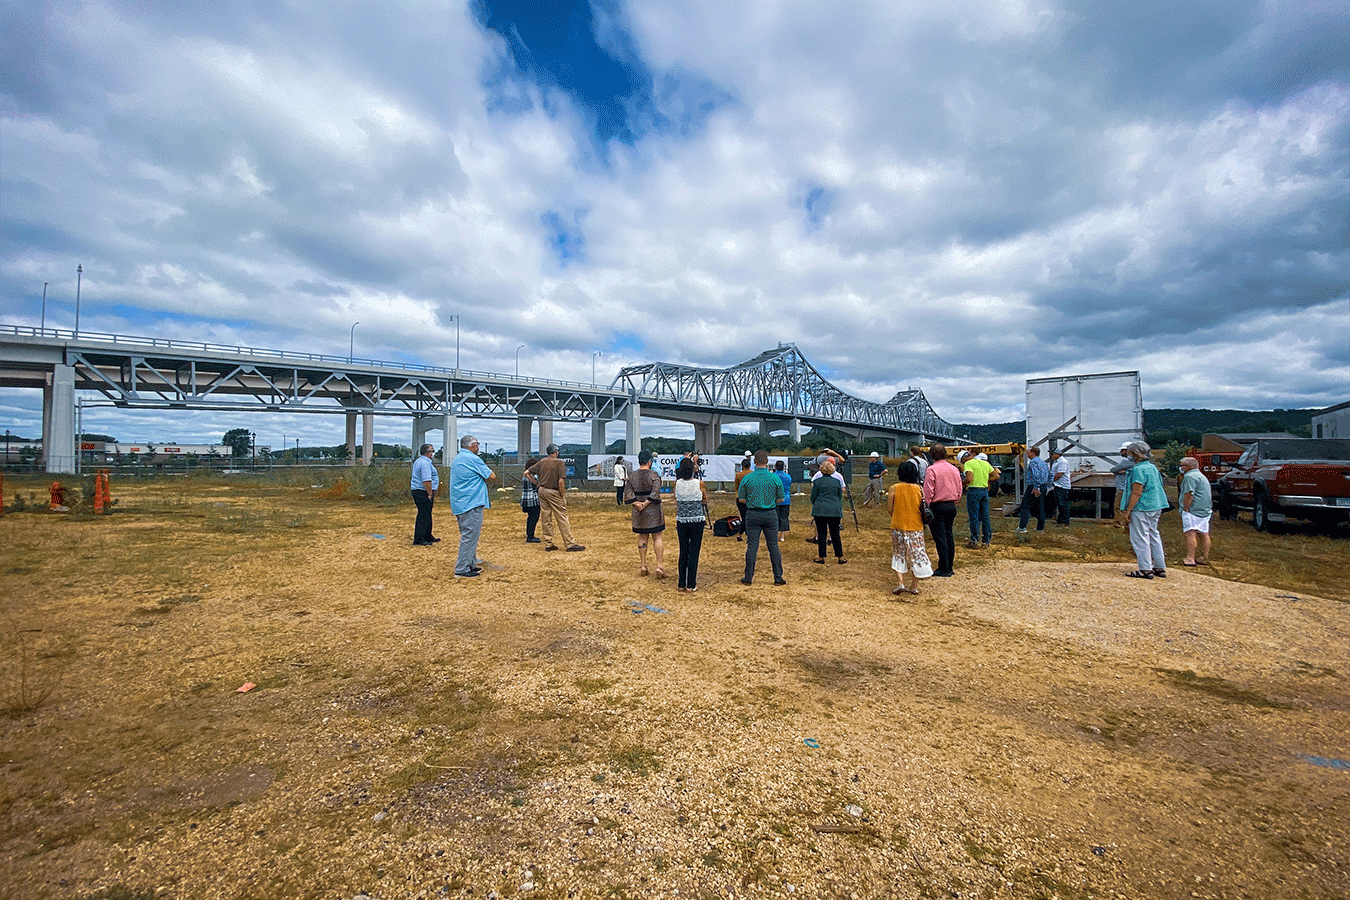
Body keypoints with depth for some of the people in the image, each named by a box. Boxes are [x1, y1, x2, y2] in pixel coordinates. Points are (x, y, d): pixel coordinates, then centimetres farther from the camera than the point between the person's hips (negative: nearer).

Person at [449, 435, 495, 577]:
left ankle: (470, 564, 25)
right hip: (471, 504, -10)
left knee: (467, 536, 17)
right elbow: (492, 476, -9)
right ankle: (462, 570, -3)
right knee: (470, 536, -5)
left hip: (459, 504, 10)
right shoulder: (472, 459, -14)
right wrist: (487, 470, 11)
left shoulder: (456, 459, 17)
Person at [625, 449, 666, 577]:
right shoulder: (654, 475, -10)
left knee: (642, 538, 13)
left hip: (638, 513, 4)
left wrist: (636, 503, -8)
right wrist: (646, 503, -14)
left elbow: (627, 493, -2)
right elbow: (655, 493, -20)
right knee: (657, 538, 3)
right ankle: (659, 566, -1)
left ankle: (642, 566, 17)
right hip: (653, 511, -4)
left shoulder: (632, 476, 3)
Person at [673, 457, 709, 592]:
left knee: (683, 552, 12)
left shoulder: (677, 483, -4)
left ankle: (682, 584, 17)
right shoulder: (699, 483, -11)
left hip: (681, 521, 3)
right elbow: (705, 499, 6)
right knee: (694, 552, 4)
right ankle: (691, 585, 8)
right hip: (697, 521, -3)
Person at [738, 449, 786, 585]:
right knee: (773, 545, 7)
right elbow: (780, 499, 3)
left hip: (752, 514, 0)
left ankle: (748, 577, 10)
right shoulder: (775, 478, -3)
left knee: (752, 546, 5)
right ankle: (778, 577, 12)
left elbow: (741, 499, 0)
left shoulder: (747, 479, -4)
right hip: (770, 514, 0)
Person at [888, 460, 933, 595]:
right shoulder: (919, 489, -4)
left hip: (898, 526, -2)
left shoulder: (894, 488, -10)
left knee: (899, 555, 11)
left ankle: (901, 583, -1)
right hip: (916, 526, 2)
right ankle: (914, 586, 17)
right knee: (916, 553, 13)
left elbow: (889, 509, -6)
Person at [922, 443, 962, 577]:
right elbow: (959, 491, 13)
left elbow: (928, 492, -15)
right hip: (951, 506, 7)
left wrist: (925, 508, -6)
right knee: (949, 535, 14)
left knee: (940, 537, -3)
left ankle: (944, 569, -1)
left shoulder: (932, 470, -13)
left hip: (937, 506, -7)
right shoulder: (954, 469, 8)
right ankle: (950, 566, 20)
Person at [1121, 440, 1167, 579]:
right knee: (1153, 536, 16)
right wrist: (1159, 510, 26)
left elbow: (1136, 493, -20)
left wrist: (1128, 511, -17)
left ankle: (1145, 570, -1)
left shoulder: (1139, 470, -16)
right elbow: (1157, 489, 19)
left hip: (1141, 508, -10)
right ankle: (1160, 568, 21)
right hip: (1155, 507, 10)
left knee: (1140, 538, -3)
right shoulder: (1153, 467, 13)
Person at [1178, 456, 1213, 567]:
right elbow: (1209, 495, 29)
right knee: (1204, 534, 13)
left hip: (1194, 509, -11)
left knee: (1190, 533, -14)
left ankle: (1190, 558, -20)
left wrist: (1185, 509, -18)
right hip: (1205, 510, 11)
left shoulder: (1190, 477, -11)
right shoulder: (1202, 476, 23)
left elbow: (1189, 494, -20)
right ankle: (1204, 558, 19)